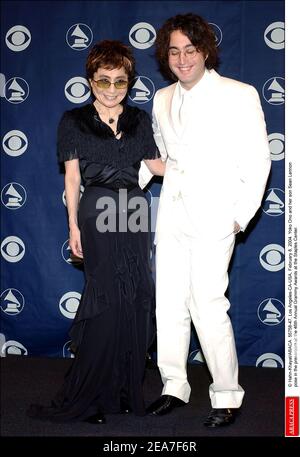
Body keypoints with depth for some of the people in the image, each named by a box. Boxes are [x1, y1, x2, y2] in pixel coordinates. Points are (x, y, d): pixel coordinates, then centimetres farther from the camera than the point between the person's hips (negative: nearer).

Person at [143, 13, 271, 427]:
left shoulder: (239, 95, -4)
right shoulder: (162, 100, 12)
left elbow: (258, 160, -4)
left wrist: (241, 217, -7)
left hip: (213, 218, -5)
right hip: (172, 216, 6)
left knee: (209, 307, -9)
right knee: (168, 304, 7)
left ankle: (227, 396, 7)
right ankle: (174, 387, 22)